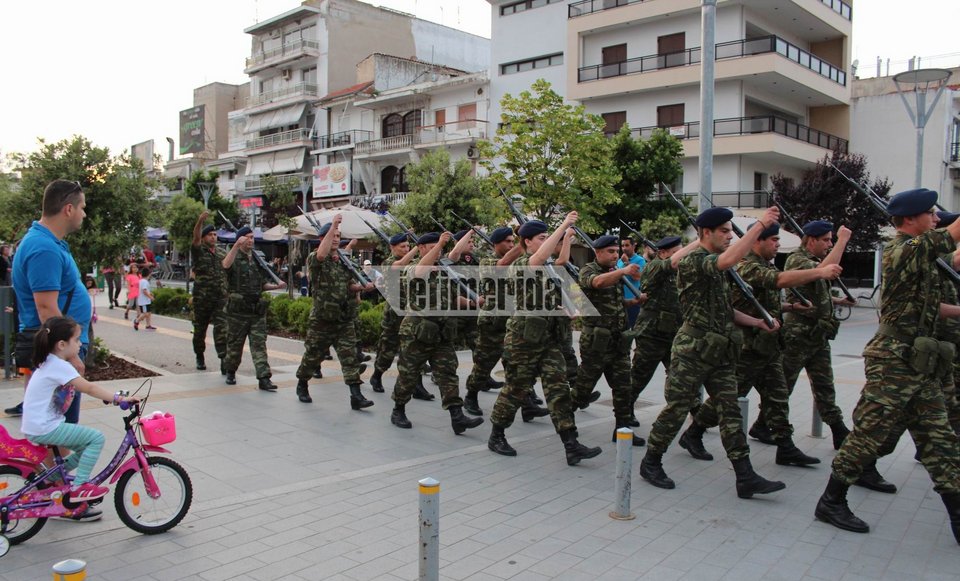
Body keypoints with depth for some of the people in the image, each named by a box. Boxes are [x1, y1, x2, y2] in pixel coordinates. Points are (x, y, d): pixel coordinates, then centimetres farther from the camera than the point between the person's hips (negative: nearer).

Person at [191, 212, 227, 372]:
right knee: (199, 329, 11)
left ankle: (224, 360, -16)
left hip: (221, 298, 2)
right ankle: (200, 357, 30)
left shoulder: (222, 254, 13)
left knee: (222, 329, -11)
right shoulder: (198, 251, 0)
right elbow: (195, 238, -19)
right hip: (202, 298, -2)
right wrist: (200, 221, -36)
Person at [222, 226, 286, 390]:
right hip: (238, 309, -4)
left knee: (259, 343, -3)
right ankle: (230, 372, 29)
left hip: (257, 309, 4)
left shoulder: (258, 259, 14)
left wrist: (276, 286, 4)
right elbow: (226, 265, -30)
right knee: (235, 343, 8)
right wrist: (236, 245, -39)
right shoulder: (235, 258, -3)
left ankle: (264, 378, -7)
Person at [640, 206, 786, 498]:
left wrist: (757, 322, 11)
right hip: (693, 350, -8)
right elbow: (730, 259, -32)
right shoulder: (693, 260, -12)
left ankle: (746, 478, 5)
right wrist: (761, 224, -28)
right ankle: (651, 463, 16)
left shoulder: (717, 267, 17)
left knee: (730, 411, 4)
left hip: (721, 352, 8)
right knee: (676, 409, 0)